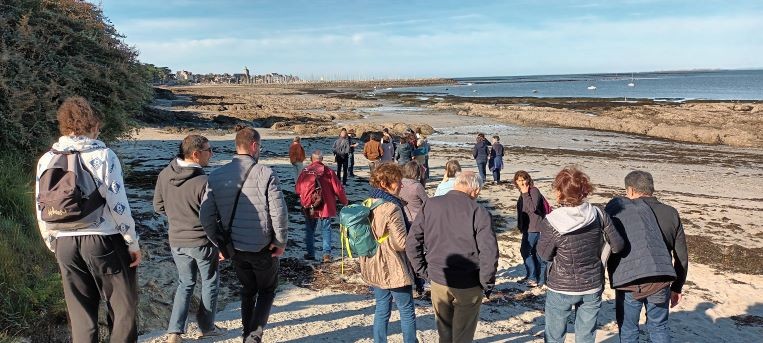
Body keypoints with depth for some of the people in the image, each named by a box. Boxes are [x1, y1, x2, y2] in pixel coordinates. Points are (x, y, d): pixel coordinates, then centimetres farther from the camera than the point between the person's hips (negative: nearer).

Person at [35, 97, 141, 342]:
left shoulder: (46, 161, 5)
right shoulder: (102, 155, -9)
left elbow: (41, 212, 9)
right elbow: (118, 205, -13)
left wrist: (54, 246, 20)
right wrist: (133, 242, -4)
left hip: (64, 244, 5)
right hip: (103, 240, -5)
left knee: (80, 312, 14)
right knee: (123, 305, 9)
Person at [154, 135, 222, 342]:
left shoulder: (164, 175, -7)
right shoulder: (204, 182, -24)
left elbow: (159, 207, 5)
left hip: (176, 241, 5)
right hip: (203, 241, -5)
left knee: (185, 283, 20)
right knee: (210, 283, 17)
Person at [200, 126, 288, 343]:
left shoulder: (216, 176, -3)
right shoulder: (265, 174, -16)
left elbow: (206, 217, -3)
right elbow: (279, 212, -17)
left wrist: (219, 243, 8)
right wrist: (280, 242, -3)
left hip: (235, 248, 4)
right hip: (263, 247, -4)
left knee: (248, 290, 24)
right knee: (267, 289, 17)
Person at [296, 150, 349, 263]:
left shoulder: (305, 172, -5)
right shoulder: (328, 172, -8)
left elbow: (297, 190, 0)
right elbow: (338, 189, -6)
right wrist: (344, 202, 9)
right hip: (325, 207, -1)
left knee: (310, 230, 15)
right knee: (326, 230, 9)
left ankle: (310, 253, 21)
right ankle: (327, 253, 1)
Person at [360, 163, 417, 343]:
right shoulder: (392, 208, -21)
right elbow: (401, 242, -20)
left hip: (374, 268, 8)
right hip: (394, 269, -8)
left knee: (381, 310, 16)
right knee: (407, 311, 7)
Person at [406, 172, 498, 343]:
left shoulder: (430, 205, -3)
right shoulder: (479, 212, -15)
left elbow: (412, 242, -1)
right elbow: (489, 252, -21)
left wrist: (423, 271, 6)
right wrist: (487, 283, -7)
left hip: (438, 280, 3)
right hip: (468, 286, -3)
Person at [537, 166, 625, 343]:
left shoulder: (551, 222, -21)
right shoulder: (598, 215, -12)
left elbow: (544, 255, -9)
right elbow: (618, 245, -4)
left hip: (561, 289, -3)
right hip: (592, 288, 3)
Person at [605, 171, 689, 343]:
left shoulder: (618, 208, -3)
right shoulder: (670, 213, 9)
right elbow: (682, 256, 12)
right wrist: (676, 287, 21)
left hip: (628, 282, -3)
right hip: (660, 282, 3)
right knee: (659, 328, 21)